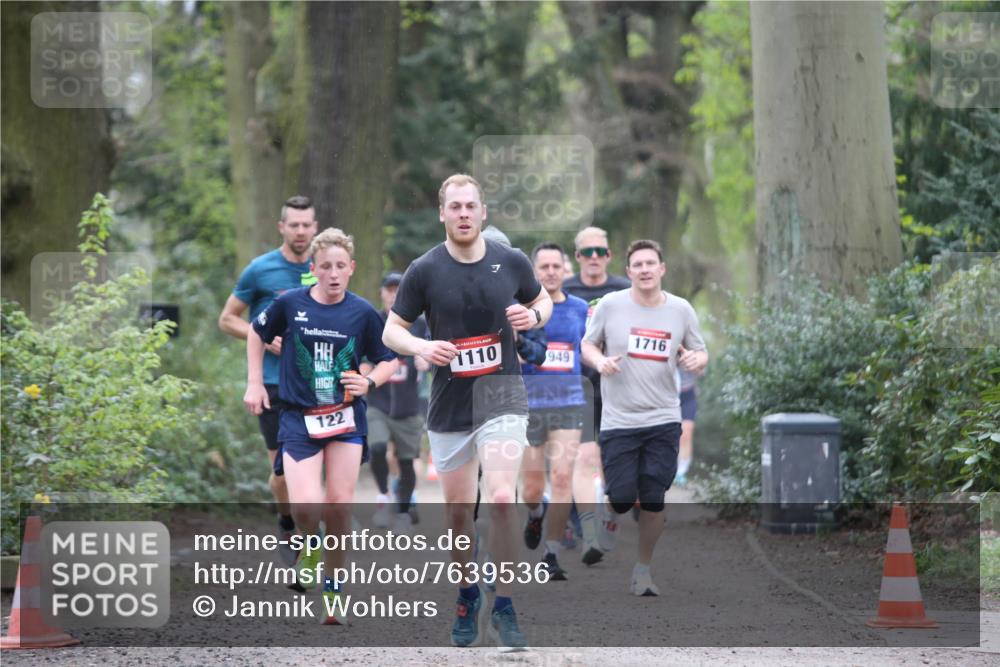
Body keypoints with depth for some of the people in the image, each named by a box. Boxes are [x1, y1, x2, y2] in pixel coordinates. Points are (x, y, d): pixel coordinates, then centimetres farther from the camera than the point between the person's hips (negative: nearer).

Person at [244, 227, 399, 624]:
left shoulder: (363, 313, -3)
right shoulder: (290, 304, -4)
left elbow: (388, 361, 8)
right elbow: (256, 334, 14)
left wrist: (369, 382, -12)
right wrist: (255, 383, 10)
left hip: (346, 416, 1)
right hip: (298, 417, -1)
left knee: (340, 503, -3)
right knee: (305, 505, -16)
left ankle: (332, 590, 13)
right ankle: (311, 543, 21)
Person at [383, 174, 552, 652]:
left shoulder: (512, 262, -2)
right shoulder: (424, 270, -5)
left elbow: (542, 300, 15)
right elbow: (392, 329, 0)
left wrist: (533, 316, -9)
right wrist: (421, 347, -21)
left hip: (502, 398, -1)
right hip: (448, 406, 1)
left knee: (501, 500, -18)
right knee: (458, 511, 9)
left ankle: (504, 608, -7)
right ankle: (467, 596, 33)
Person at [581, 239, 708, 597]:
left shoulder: (681, 310, 3)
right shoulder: (610, 305, -2)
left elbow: (700, 353, 11)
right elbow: (587, 345, 8)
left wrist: (696, 360, -12)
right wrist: (599, 361, -14)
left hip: (663, 420, 1)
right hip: (618, 421, -1)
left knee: (653, 501, -2)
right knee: (619, 501, -6)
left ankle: (643, 569, 15)